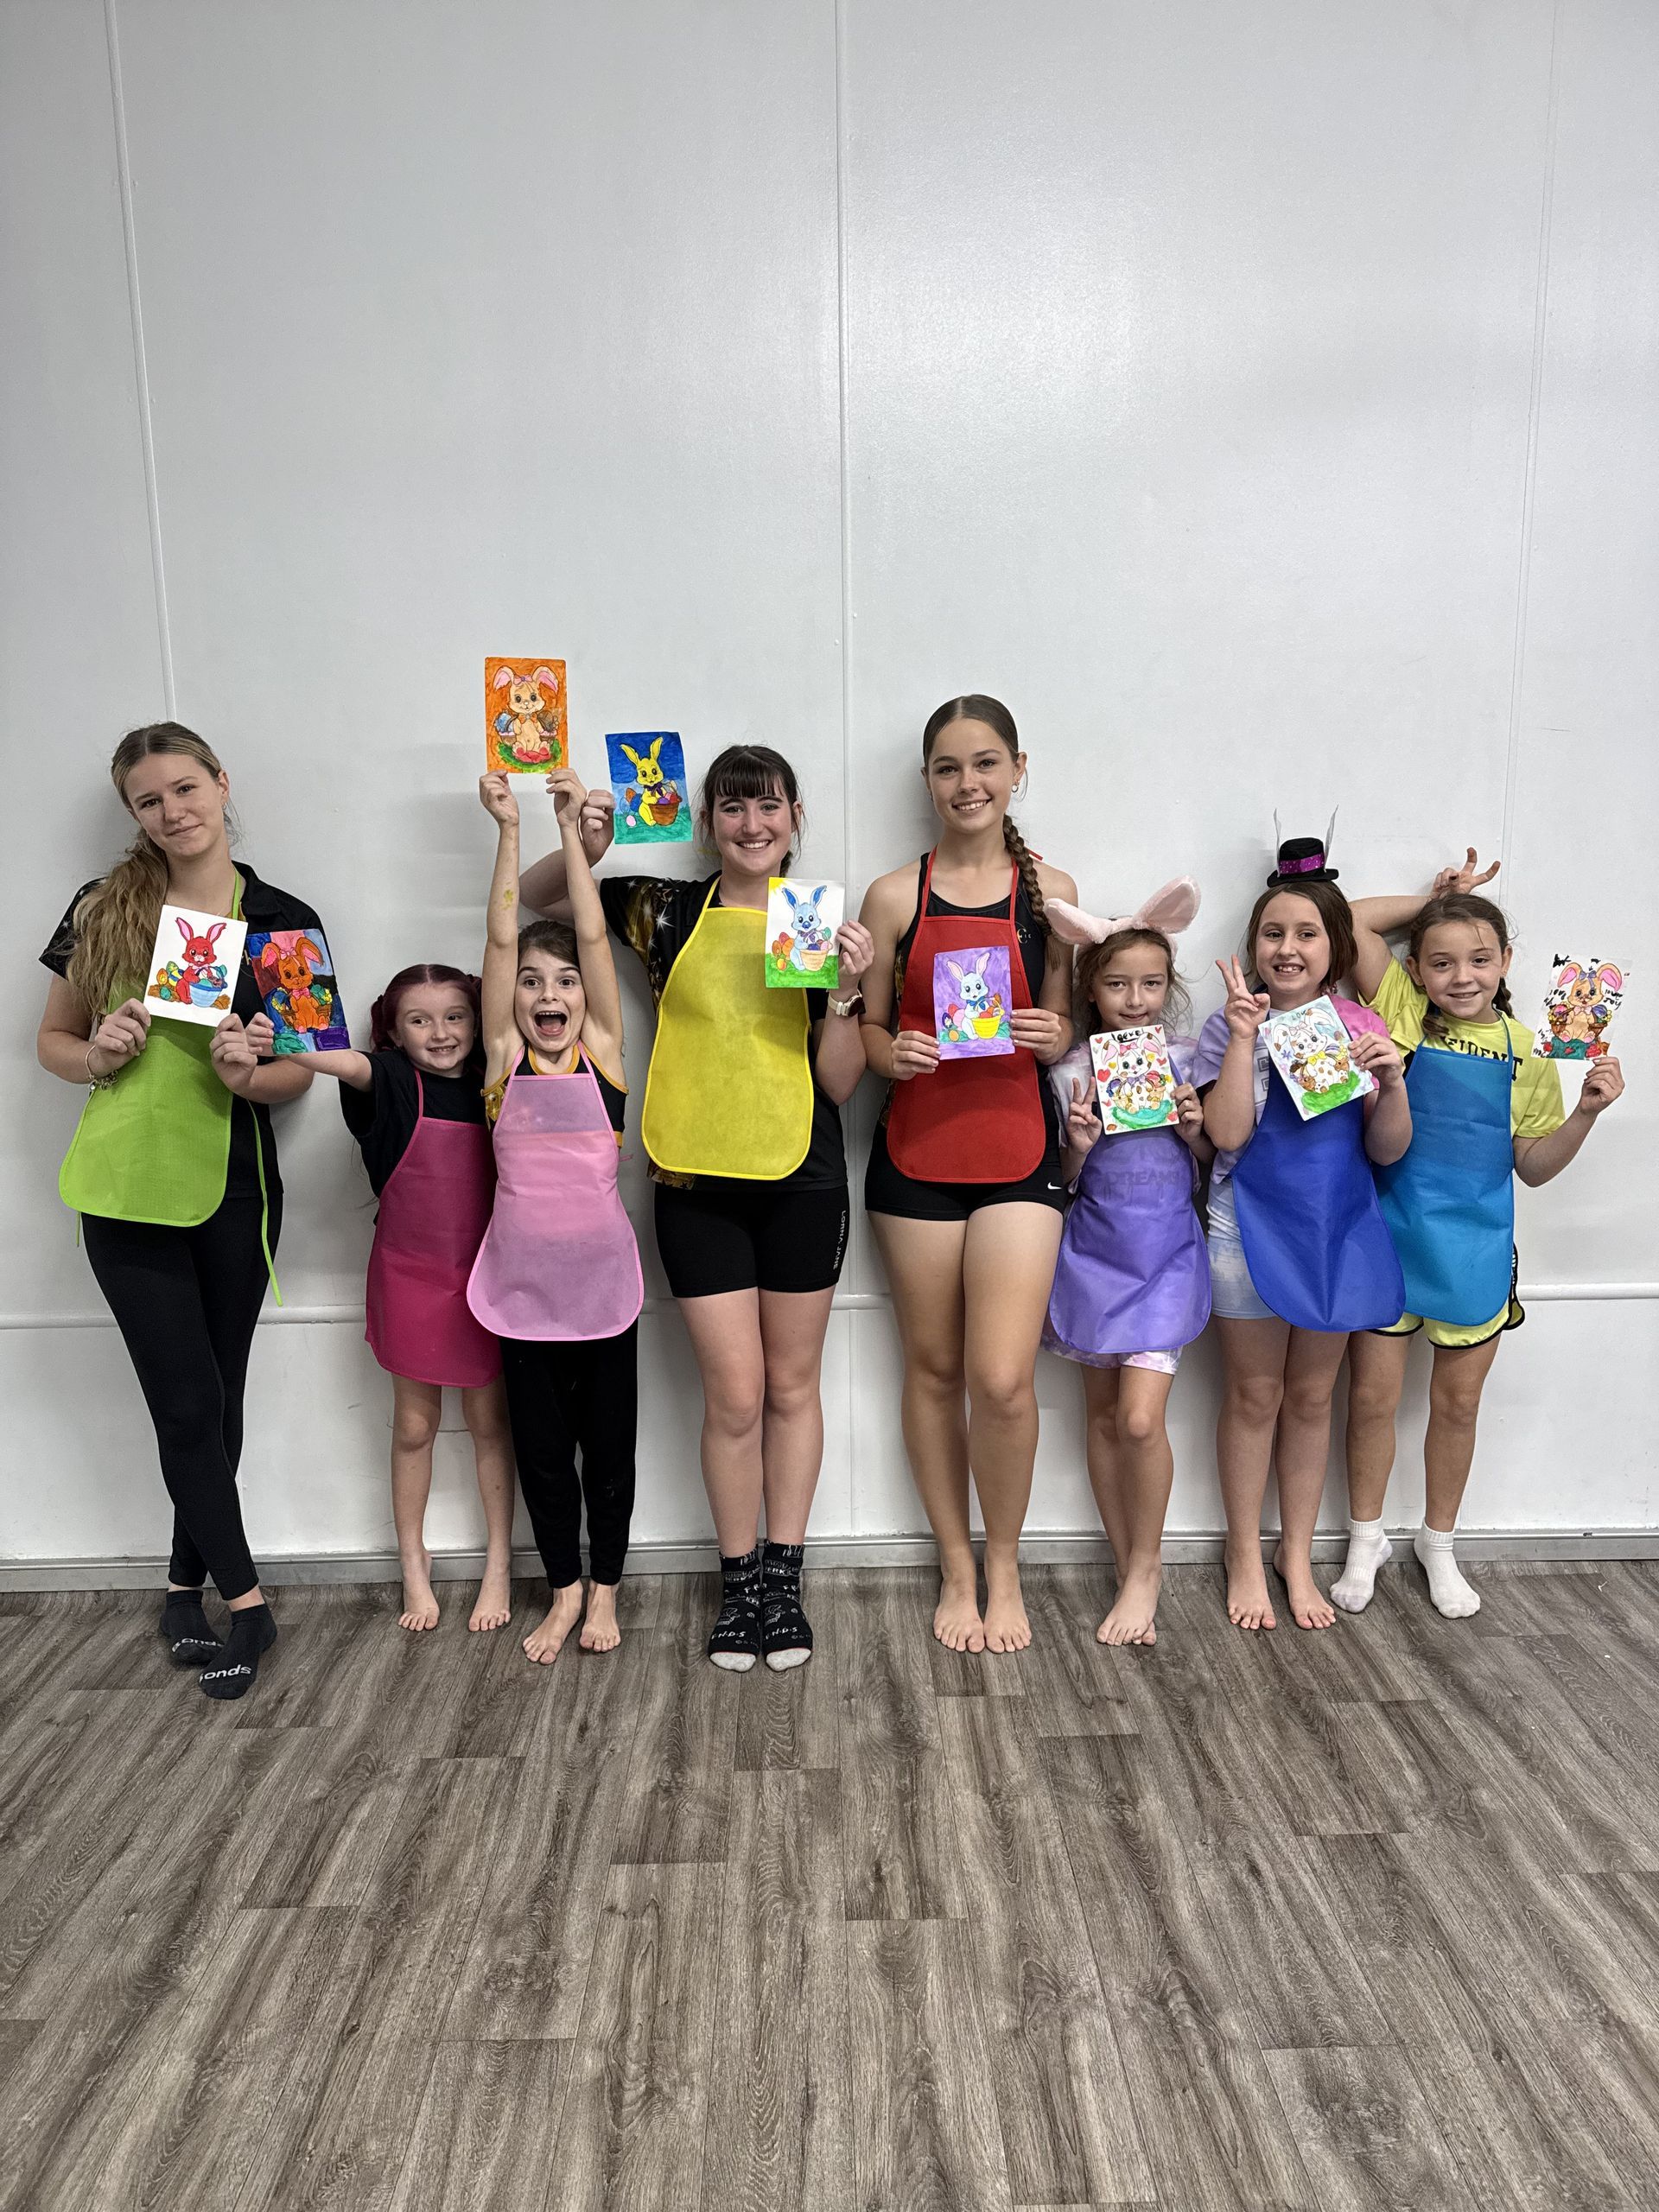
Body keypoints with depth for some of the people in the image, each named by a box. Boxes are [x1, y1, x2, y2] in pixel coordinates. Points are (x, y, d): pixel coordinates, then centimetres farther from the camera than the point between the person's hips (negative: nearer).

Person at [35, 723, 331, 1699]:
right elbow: (53, 1040, 10)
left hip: (234, 1188, 1)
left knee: (215, 1401, 10)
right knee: (188, 1404, -1)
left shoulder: (284, 921, 2)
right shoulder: (103, 908, 3)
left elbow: (297, 1074, 4)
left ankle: (187, 1584, 29)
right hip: (128, 1189, 0)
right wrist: (97, 1055, -12)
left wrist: (245, 1073, -17)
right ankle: (247, 1602, 12)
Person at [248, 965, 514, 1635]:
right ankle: (414, 1568, 29)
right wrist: (275, 1044, -49)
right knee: (414, 1426, 11)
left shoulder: (490, 1085, 1)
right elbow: (343, 1061, -30)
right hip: (409, 1274, -1)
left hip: (481, 1274, 2)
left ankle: (498, 1566, 25)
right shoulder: (391, 1078, -9)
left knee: (488, 1421, 10)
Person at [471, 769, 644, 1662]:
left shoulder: (603, 1051, -1)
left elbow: (593, 936, -5)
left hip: (601, 1274, -1)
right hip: (522, 1279, 1)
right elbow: (501, 939, -5)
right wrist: (508, 829, -5)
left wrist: (572, 828, -3)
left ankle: (605, 1587, 30)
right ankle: (564, 1589, 29)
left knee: (608, 1442, 10)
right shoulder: (505, 1057, 0)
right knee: (540, 1445, 11)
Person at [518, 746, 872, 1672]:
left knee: (792, 1385, 11)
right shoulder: (669, 910, 1)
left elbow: (840, 1082, -1)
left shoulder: (823, 924, 1)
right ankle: (741, 1581, 21)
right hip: (697, 1183, 0)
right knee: (734, 1394, 2)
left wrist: (845, 990, -17)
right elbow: (536, 897, 12)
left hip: (801, 1181, 1)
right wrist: (582, 848, -8)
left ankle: (785, 1576, 26)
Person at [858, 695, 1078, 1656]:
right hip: (918, 1151, 1)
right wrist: (891, 1053, -14)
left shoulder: (1049, 891, 5)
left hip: (1019, 1147, 0)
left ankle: (1004, 1568, 17)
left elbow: (1062, 1028, 12)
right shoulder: (894, 895, 3)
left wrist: (1053, 1036, -10)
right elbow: (867, 1030, 7)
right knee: (934, 1368, 9)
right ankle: (957, 1568, 28)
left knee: (1003, 1378, -9)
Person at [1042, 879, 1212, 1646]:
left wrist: (1194, 1132, -11)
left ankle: (1146, 1565, 12)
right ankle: (1129, 1567, 25)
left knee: (1140, 1418, -11)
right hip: (1094, 1252, 1)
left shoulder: (1187, 1061, -1)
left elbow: (1215, 1160, 9)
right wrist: (1078, 1146, -17)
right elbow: (1064, 1183, 3)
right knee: (1102, 1415, 9)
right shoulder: (1072, 1072, -2)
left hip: (1166, 1252, -1)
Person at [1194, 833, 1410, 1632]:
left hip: (1337, 1229, 3)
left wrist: (1392, 1082, -18)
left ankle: (1297, 1553, 29)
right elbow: (1227, 1133, -17)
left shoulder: (1361, 1028, 2)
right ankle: (1245, 1555, 24)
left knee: (1312, 1396, 13)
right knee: (1254, 1396, 7)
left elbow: (1387, 1150, 0)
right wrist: (1245, 1033, -20)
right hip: (1251, 1229, -2)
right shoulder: (1229, 1027, -5)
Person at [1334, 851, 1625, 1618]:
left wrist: (1587, 1111, -9)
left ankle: (1438, 1542, 34)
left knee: (1458, 1401, 14)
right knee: (1373, 1394, 8)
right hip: (1390, 1236, -2)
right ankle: (1365, 1538, 28)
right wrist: (1437, 899, -4)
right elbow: (1354, 919, -13)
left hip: (1476, 1246, 2)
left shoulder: (1526, 1052, 1)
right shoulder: (1403, 1015, -5)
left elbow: (1534, 1165, 5)